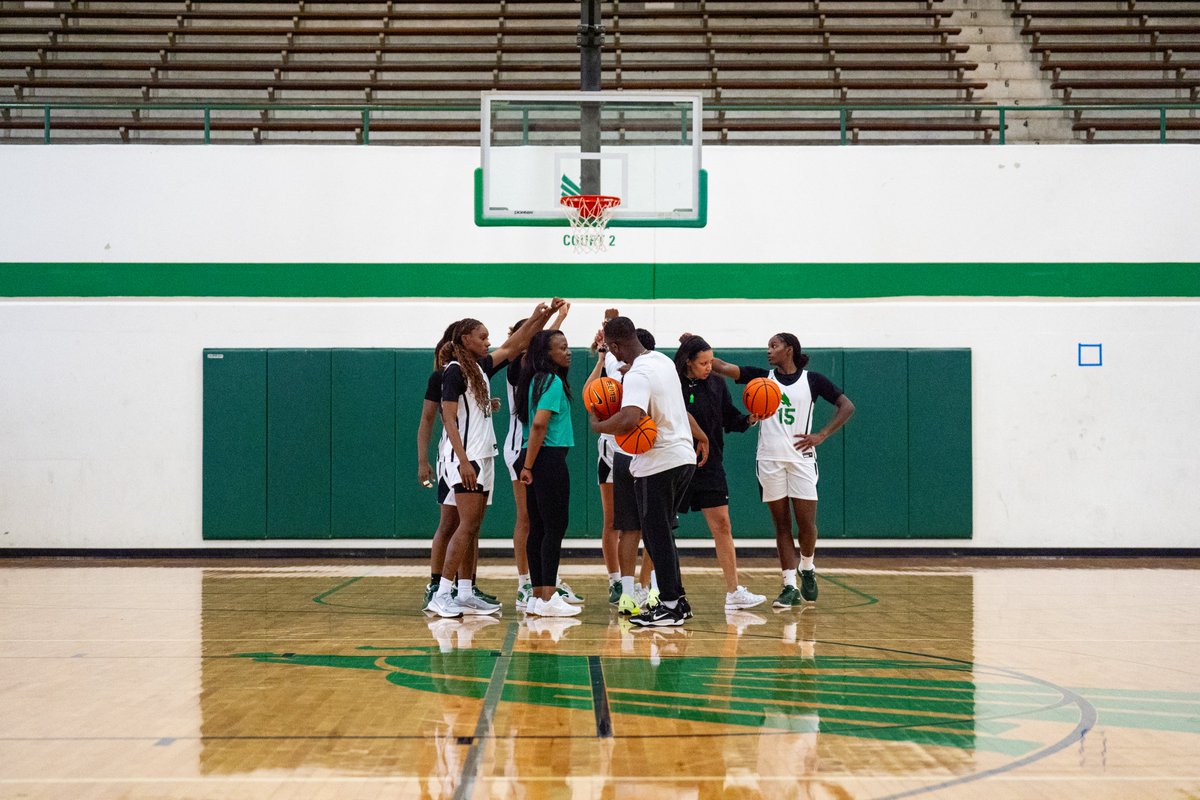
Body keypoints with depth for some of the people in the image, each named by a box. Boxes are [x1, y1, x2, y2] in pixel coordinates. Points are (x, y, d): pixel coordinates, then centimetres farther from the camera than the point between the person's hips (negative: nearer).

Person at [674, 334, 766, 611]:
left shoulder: (717, 385, 5)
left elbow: (730, 420, 8)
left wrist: (750, 420, -8)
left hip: (709, 466, 4)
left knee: (722, 526, 1)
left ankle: (733, 592, 3)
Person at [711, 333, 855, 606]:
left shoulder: (812, 380, 3)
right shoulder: (762, 377, 7)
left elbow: (847, 406, 3)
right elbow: (724, 367, -4)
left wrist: (821, 435, -6)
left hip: (801, 458, -1)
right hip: (770, 460, 2)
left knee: (806, 522, -3)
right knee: (781, 524, 2)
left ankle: (807, 569, 25)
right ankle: (790, 587, 4)